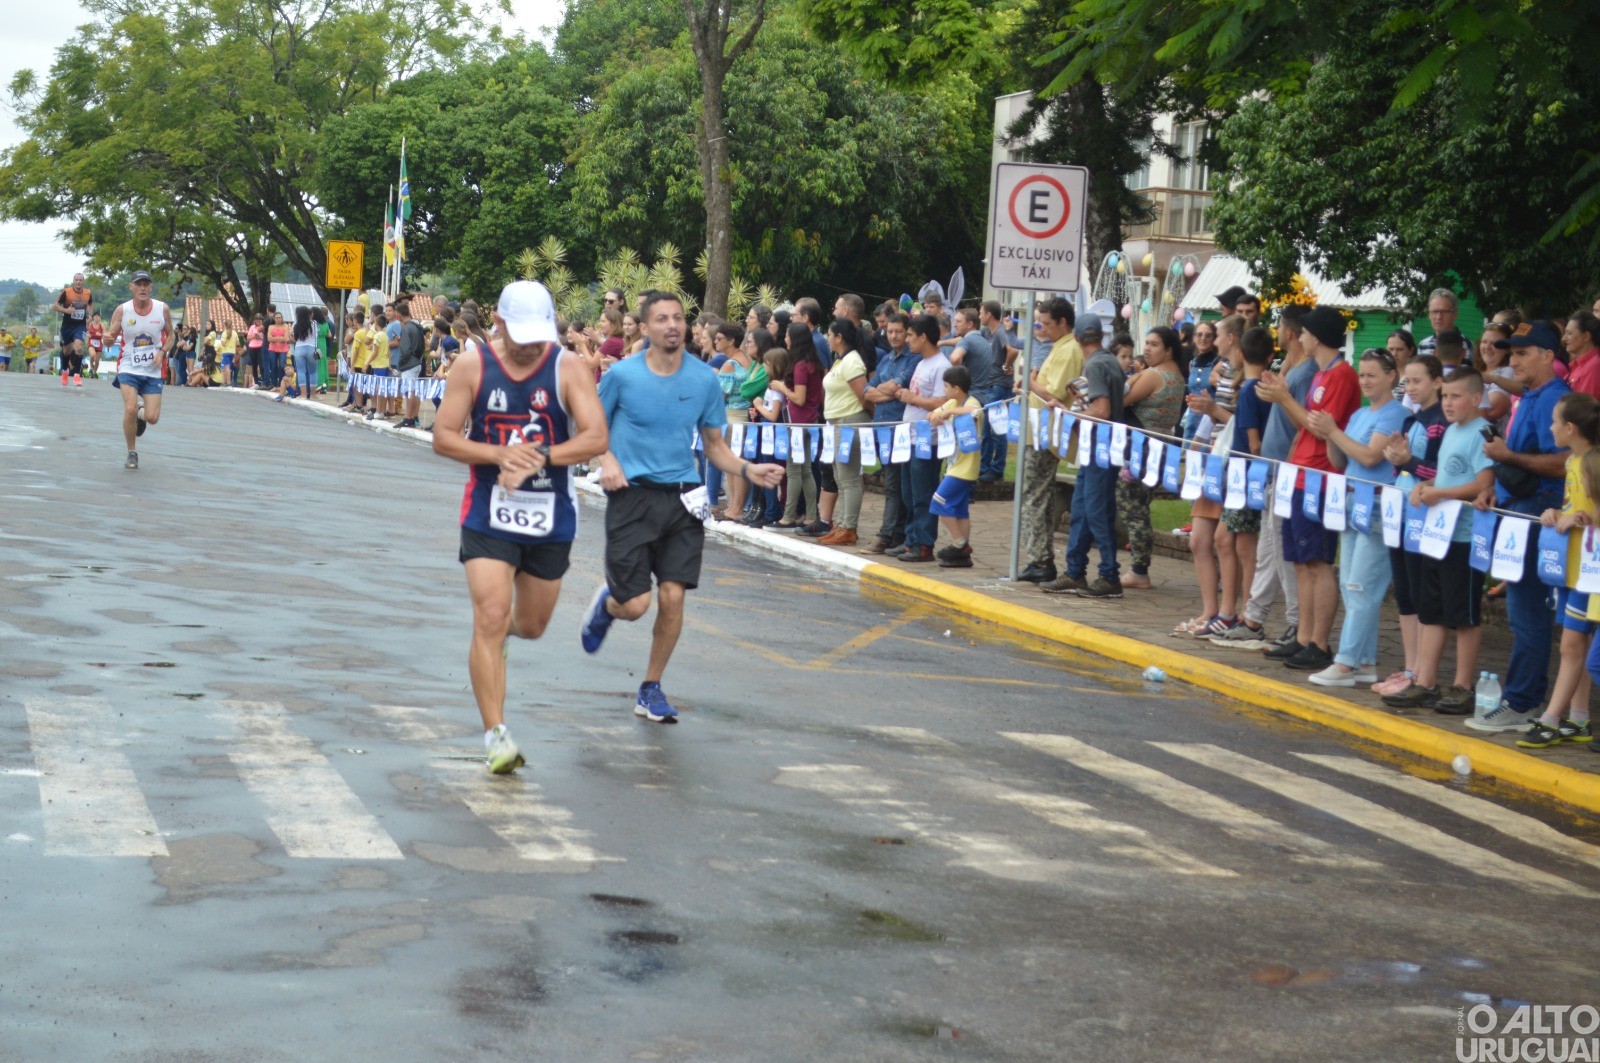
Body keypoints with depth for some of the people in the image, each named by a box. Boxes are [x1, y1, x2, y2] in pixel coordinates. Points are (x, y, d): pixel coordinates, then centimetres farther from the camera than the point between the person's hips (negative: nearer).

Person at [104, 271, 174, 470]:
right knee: (130, 408, -20)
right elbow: (110, 337, -2)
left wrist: (162, 352, -9)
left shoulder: (162, 309, -4)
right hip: (129, 368, -1)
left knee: (152, 418, -6)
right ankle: (131, 454, 0)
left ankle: (141, 414, 35)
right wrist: (108, 338, -27)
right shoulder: (122, 310, -7)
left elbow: (171, 335, 10)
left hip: (153, 371, 1)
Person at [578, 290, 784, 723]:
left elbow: (714, 445, 11)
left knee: (672, 598, -5)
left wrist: (748, 470, -7)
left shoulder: (704, 379, 3)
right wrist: (607, 460, -10)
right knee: (635, 605, -6)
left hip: (681, 498, 2)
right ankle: (606, 603, 33)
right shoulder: (622, 375, -3)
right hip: (631, 496, -2)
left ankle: (651, 689, 15)